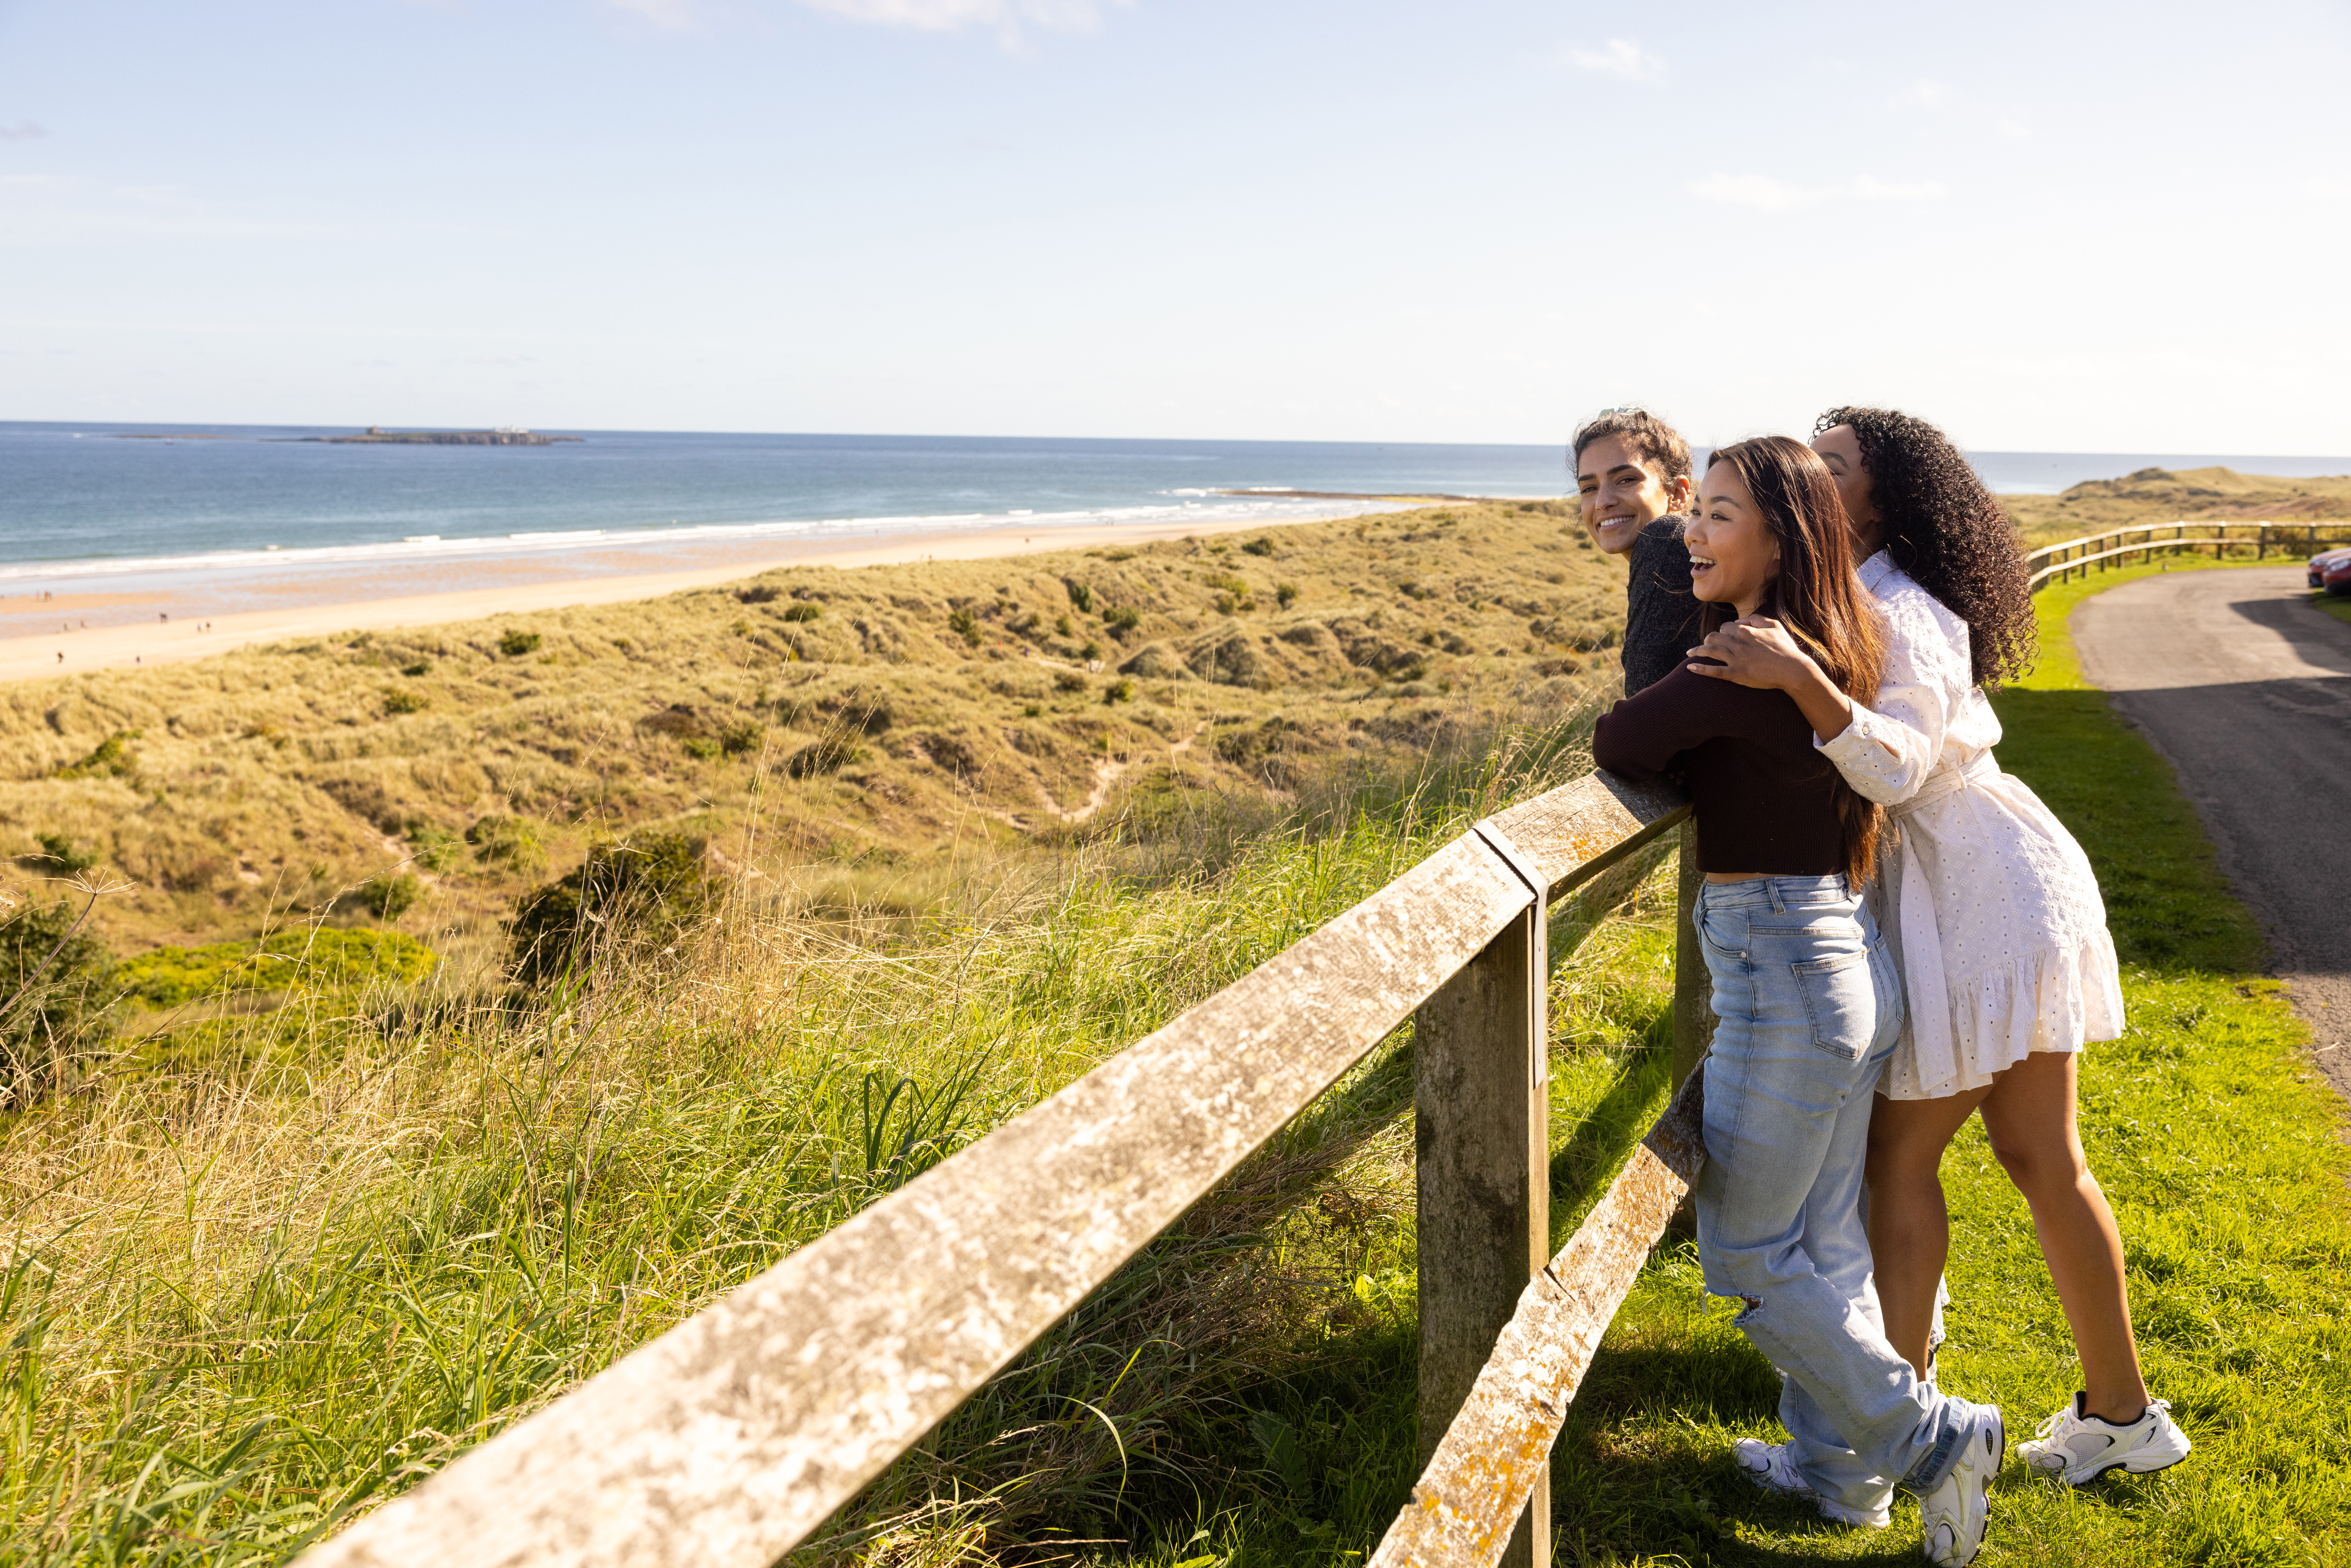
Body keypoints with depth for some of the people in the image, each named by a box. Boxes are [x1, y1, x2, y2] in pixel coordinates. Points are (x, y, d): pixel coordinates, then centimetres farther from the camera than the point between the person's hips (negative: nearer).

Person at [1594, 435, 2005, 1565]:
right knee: (1823, 1241, 19)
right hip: (1847, 964, 9)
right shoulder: (1830, 657, 9)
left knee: (1744, 1252, 6)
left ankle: (1930, 1438, 14)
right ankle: (1836, 1471, 32)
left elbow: (1616, 748, -12)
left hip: (1785, 978, -9)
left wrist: (1643, 724, 7)